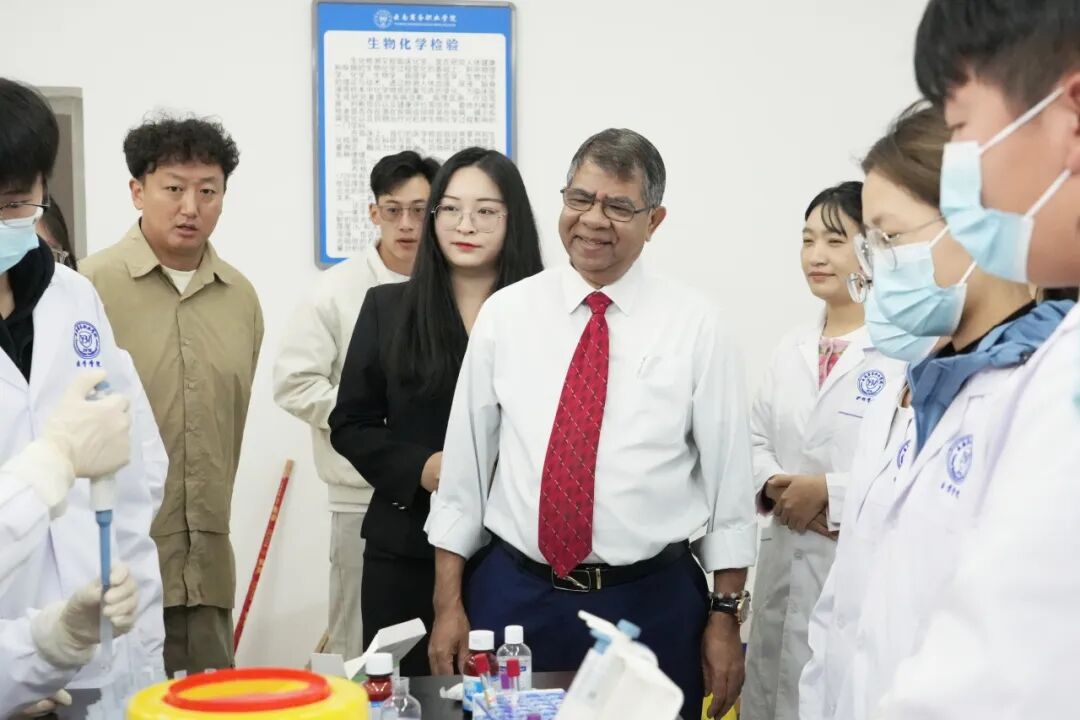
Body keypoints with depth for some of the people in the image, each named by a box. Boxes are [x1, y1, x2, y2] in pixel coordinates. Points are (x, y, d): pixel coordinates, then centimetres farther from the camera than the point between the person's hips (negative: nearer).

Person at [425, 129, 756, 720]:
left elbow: (728, 476, 0)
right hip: (512, 596, 2)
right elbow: (464, 461, 4)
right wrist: (449, 606, 1)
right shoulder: (505, 313, 3)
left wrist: (725, 618, -1)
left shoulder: (694, 326, -2)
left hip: (653, 605, -1)